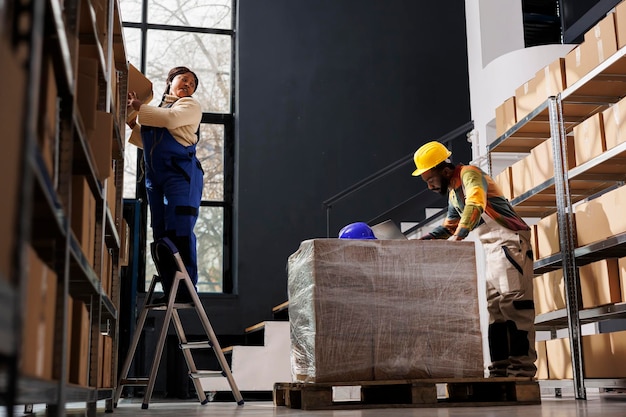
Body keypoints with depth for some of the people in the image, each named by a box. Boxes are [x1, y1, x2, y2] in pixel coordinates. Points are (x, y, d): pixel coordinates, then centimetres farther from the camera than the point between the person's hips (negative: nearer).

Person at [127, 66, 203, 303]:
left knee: (180, 232, -14)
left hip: (181, 174, -7)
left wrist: (139, 107, -3)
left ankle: (186, 292, -15)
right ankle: (170, 292, 3)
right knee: (160, 236, 1)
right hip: (155, 177, 7)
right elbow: (146, 140, 31)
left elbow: (170, 118, -13)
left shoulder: (190, 105, 7)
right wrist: (131, 122, 17)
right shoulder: (158, 108, 27)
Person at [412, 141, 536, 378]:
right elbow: (448, 227, 30)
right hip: (492, 248, 10)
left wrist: (459, 236, -40)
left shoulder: (469, 174, -10)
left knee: (513, 301, -16)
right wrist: (422, 242, 20)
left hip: (510, 240, -10)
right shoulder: (453, 193, 18)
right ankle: (500, 369, 5)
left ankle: (522, 366, -18)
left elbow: (475, 205, -29)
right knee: (494, 306, 5)